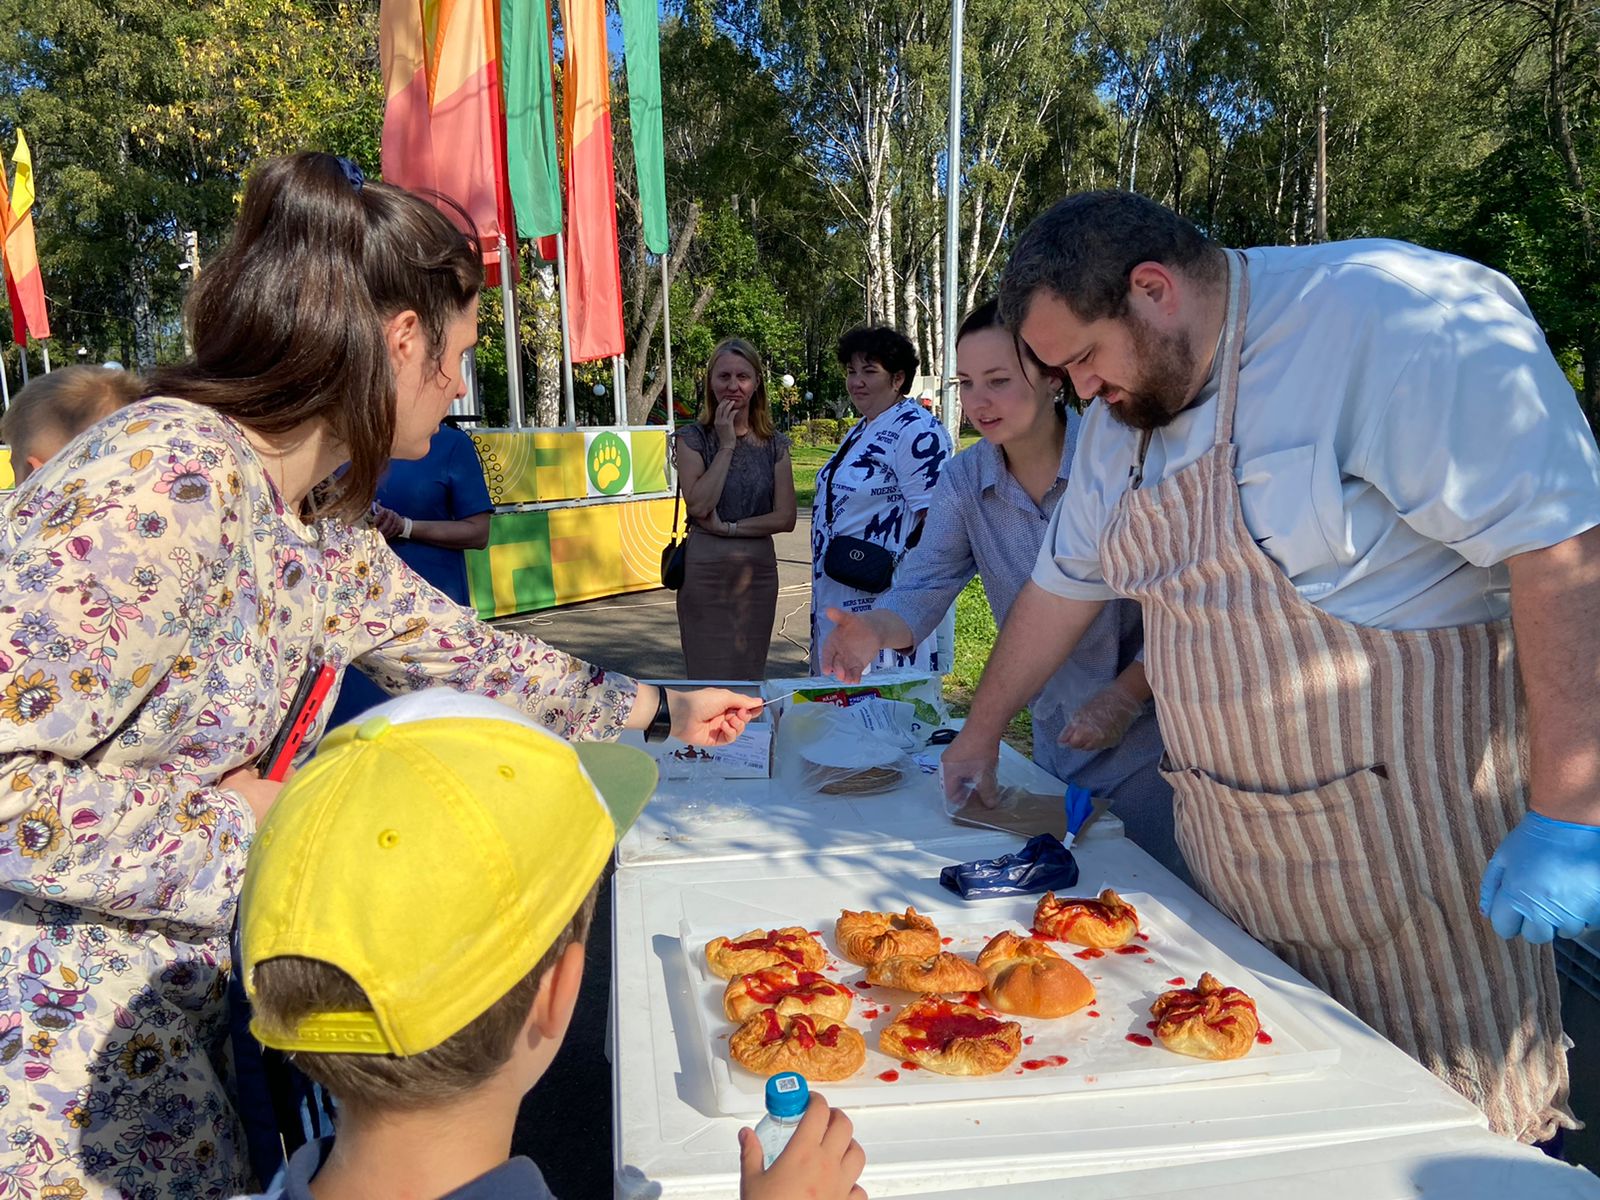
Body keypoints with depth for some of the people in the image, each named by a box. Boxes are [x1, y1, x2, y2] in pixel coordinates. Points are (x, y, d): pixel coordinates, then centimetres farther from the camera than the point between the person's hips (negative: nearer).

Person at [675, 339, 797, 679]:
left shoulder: (774, 444, 5)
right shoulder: (694, 438, -2)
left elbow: (785, 518, -2)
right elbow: (699, 505, -15)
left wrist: (727, 526, -11)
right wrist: (727, 445, -12)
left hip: (759, 571, 3)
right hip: (706, 571, -2)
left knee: (751, 676, 10)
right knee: (709, 678, 1)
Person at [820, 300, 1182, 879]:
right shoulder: (963, 480, -2)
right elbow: (924, 584, -13)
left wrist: (1126, 696, -25)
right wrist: (875, 627, -34)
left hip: (1154, 729, -5)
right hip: (1057, 739, 5)